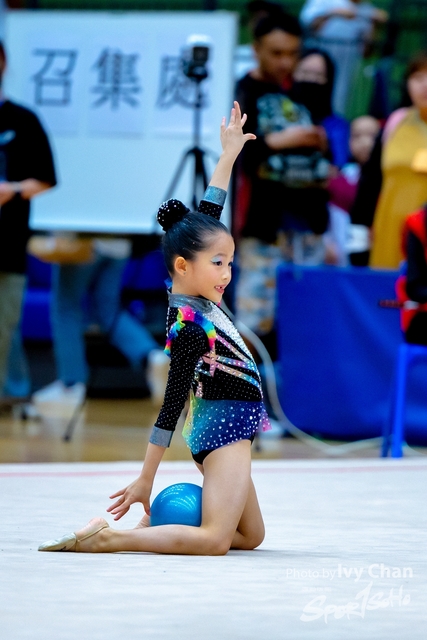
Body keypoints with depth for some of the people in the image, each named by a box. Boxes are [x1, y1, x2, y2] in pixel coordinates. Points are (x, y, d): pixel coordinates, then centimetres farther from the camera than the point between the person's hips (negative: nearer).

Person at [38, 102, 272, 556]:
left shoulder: (192, 297, 5)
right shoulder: (189, 326, -19)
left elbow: (206, 219, 15)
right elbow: (172, 404, -20)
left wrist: (228, 155, 18)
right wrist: (145, 480, -19)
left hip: (225, 429, 10)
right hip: (224, 427, -10)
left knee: (250, 536, 13)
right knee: (214, 540, -21)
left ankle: (151, 525, 7)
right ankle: (105, 538, -24)